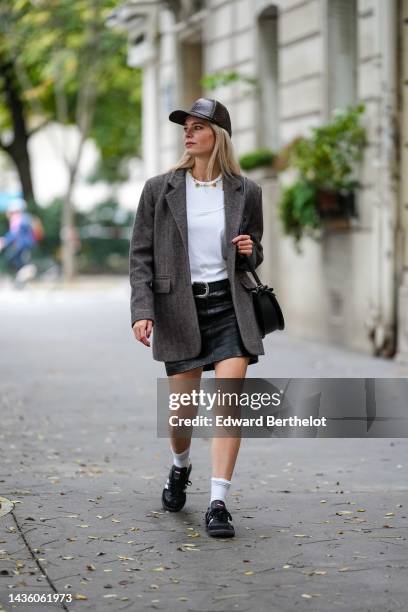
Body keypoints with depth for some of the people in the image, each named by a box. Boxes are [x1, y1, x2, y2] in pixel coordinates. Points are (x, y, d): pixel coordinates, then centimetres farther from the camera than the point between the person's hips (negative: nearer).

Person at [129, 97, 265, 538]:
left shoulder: (245, 192, 4)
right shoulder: (159, 190, 0)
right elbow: (141, 255, 0)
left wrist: (249, 251, -7)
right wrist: (141, 311, -11)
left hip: (230, 306, 0)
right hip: (179, 307, 0)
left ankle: (218, 505, -9)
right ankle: (180, 468, 39)